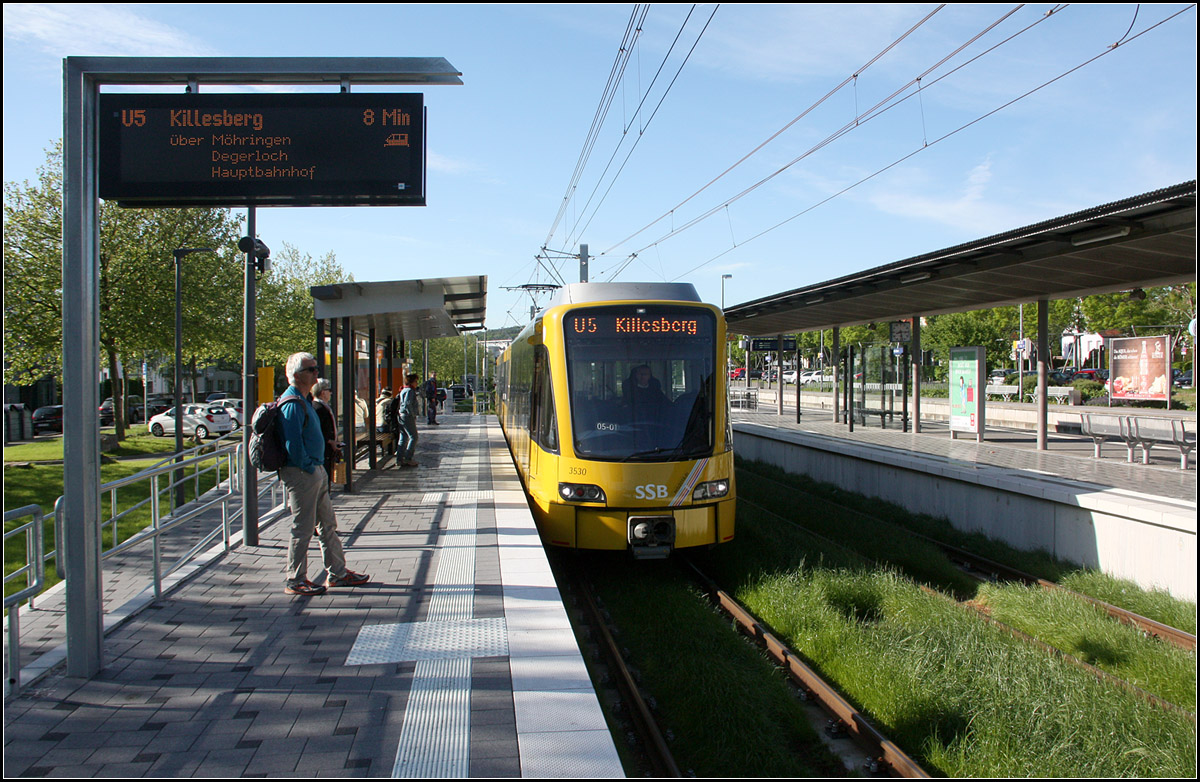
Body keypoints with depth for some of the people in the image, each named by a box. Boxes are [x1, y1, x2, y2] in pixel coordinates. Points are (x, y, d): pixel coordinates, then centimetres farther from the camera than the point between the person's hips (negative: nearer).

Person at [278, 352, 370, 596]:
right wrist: (309, 468, -15)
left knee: (327, 524, 15)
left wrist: (318, 467, 14)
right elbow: (292, 445, -24)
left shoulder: (303, 401, 15)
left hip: (315, 472, 10)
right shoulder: (292, 404, -18)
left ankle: (337, 573, 24)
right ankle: (294, 581, 9)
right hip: (301, 475, -10)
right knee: (303, 529, -1)